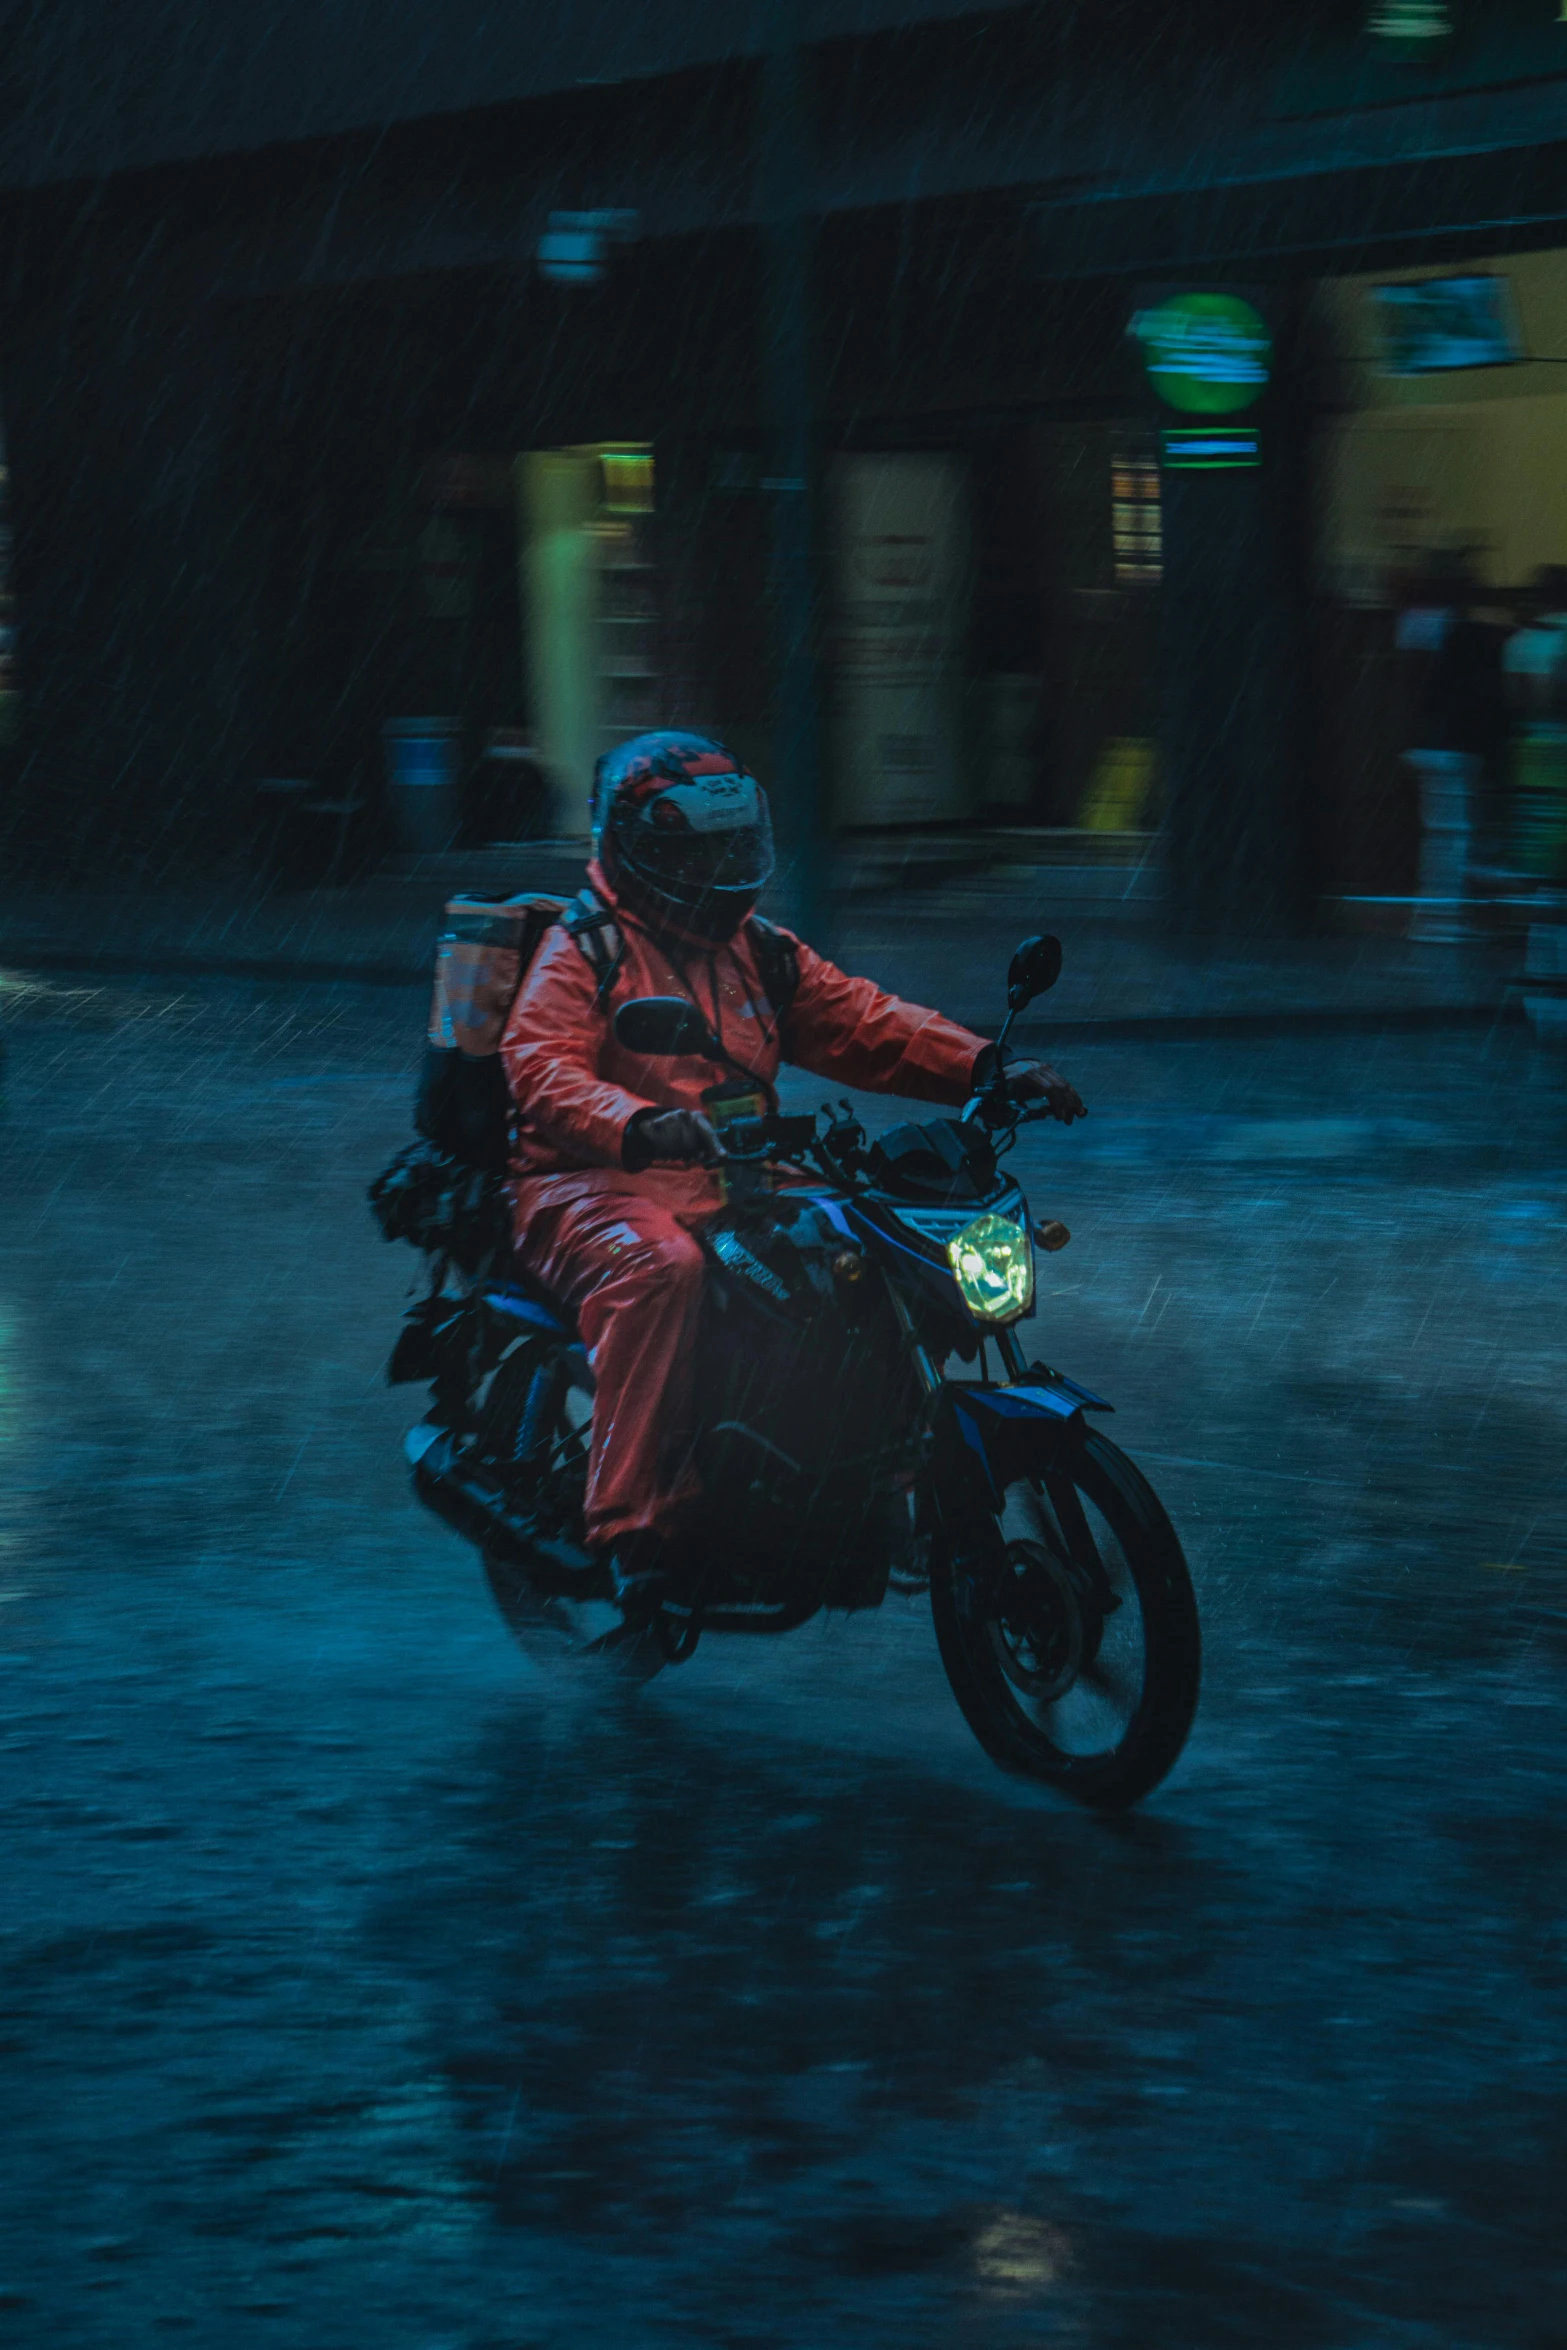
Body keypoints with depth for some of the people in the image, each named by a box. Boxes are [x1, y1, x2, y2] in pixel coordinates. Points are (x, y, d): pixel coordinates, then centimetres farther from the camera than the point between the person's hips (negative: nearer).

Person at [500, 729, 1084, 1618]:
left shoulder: (762, 954, 19)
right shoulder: (582, 955, -3)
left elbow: (866, 1023, 11)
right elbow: (542, 1074, -19)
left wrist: (987, 1069, -5)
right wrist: (641, 1125, -40)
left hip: (733, 1185, 6)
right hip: (597, 1187, -6)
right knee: (662, 1270, -38)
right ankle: (636, 1523, -37)